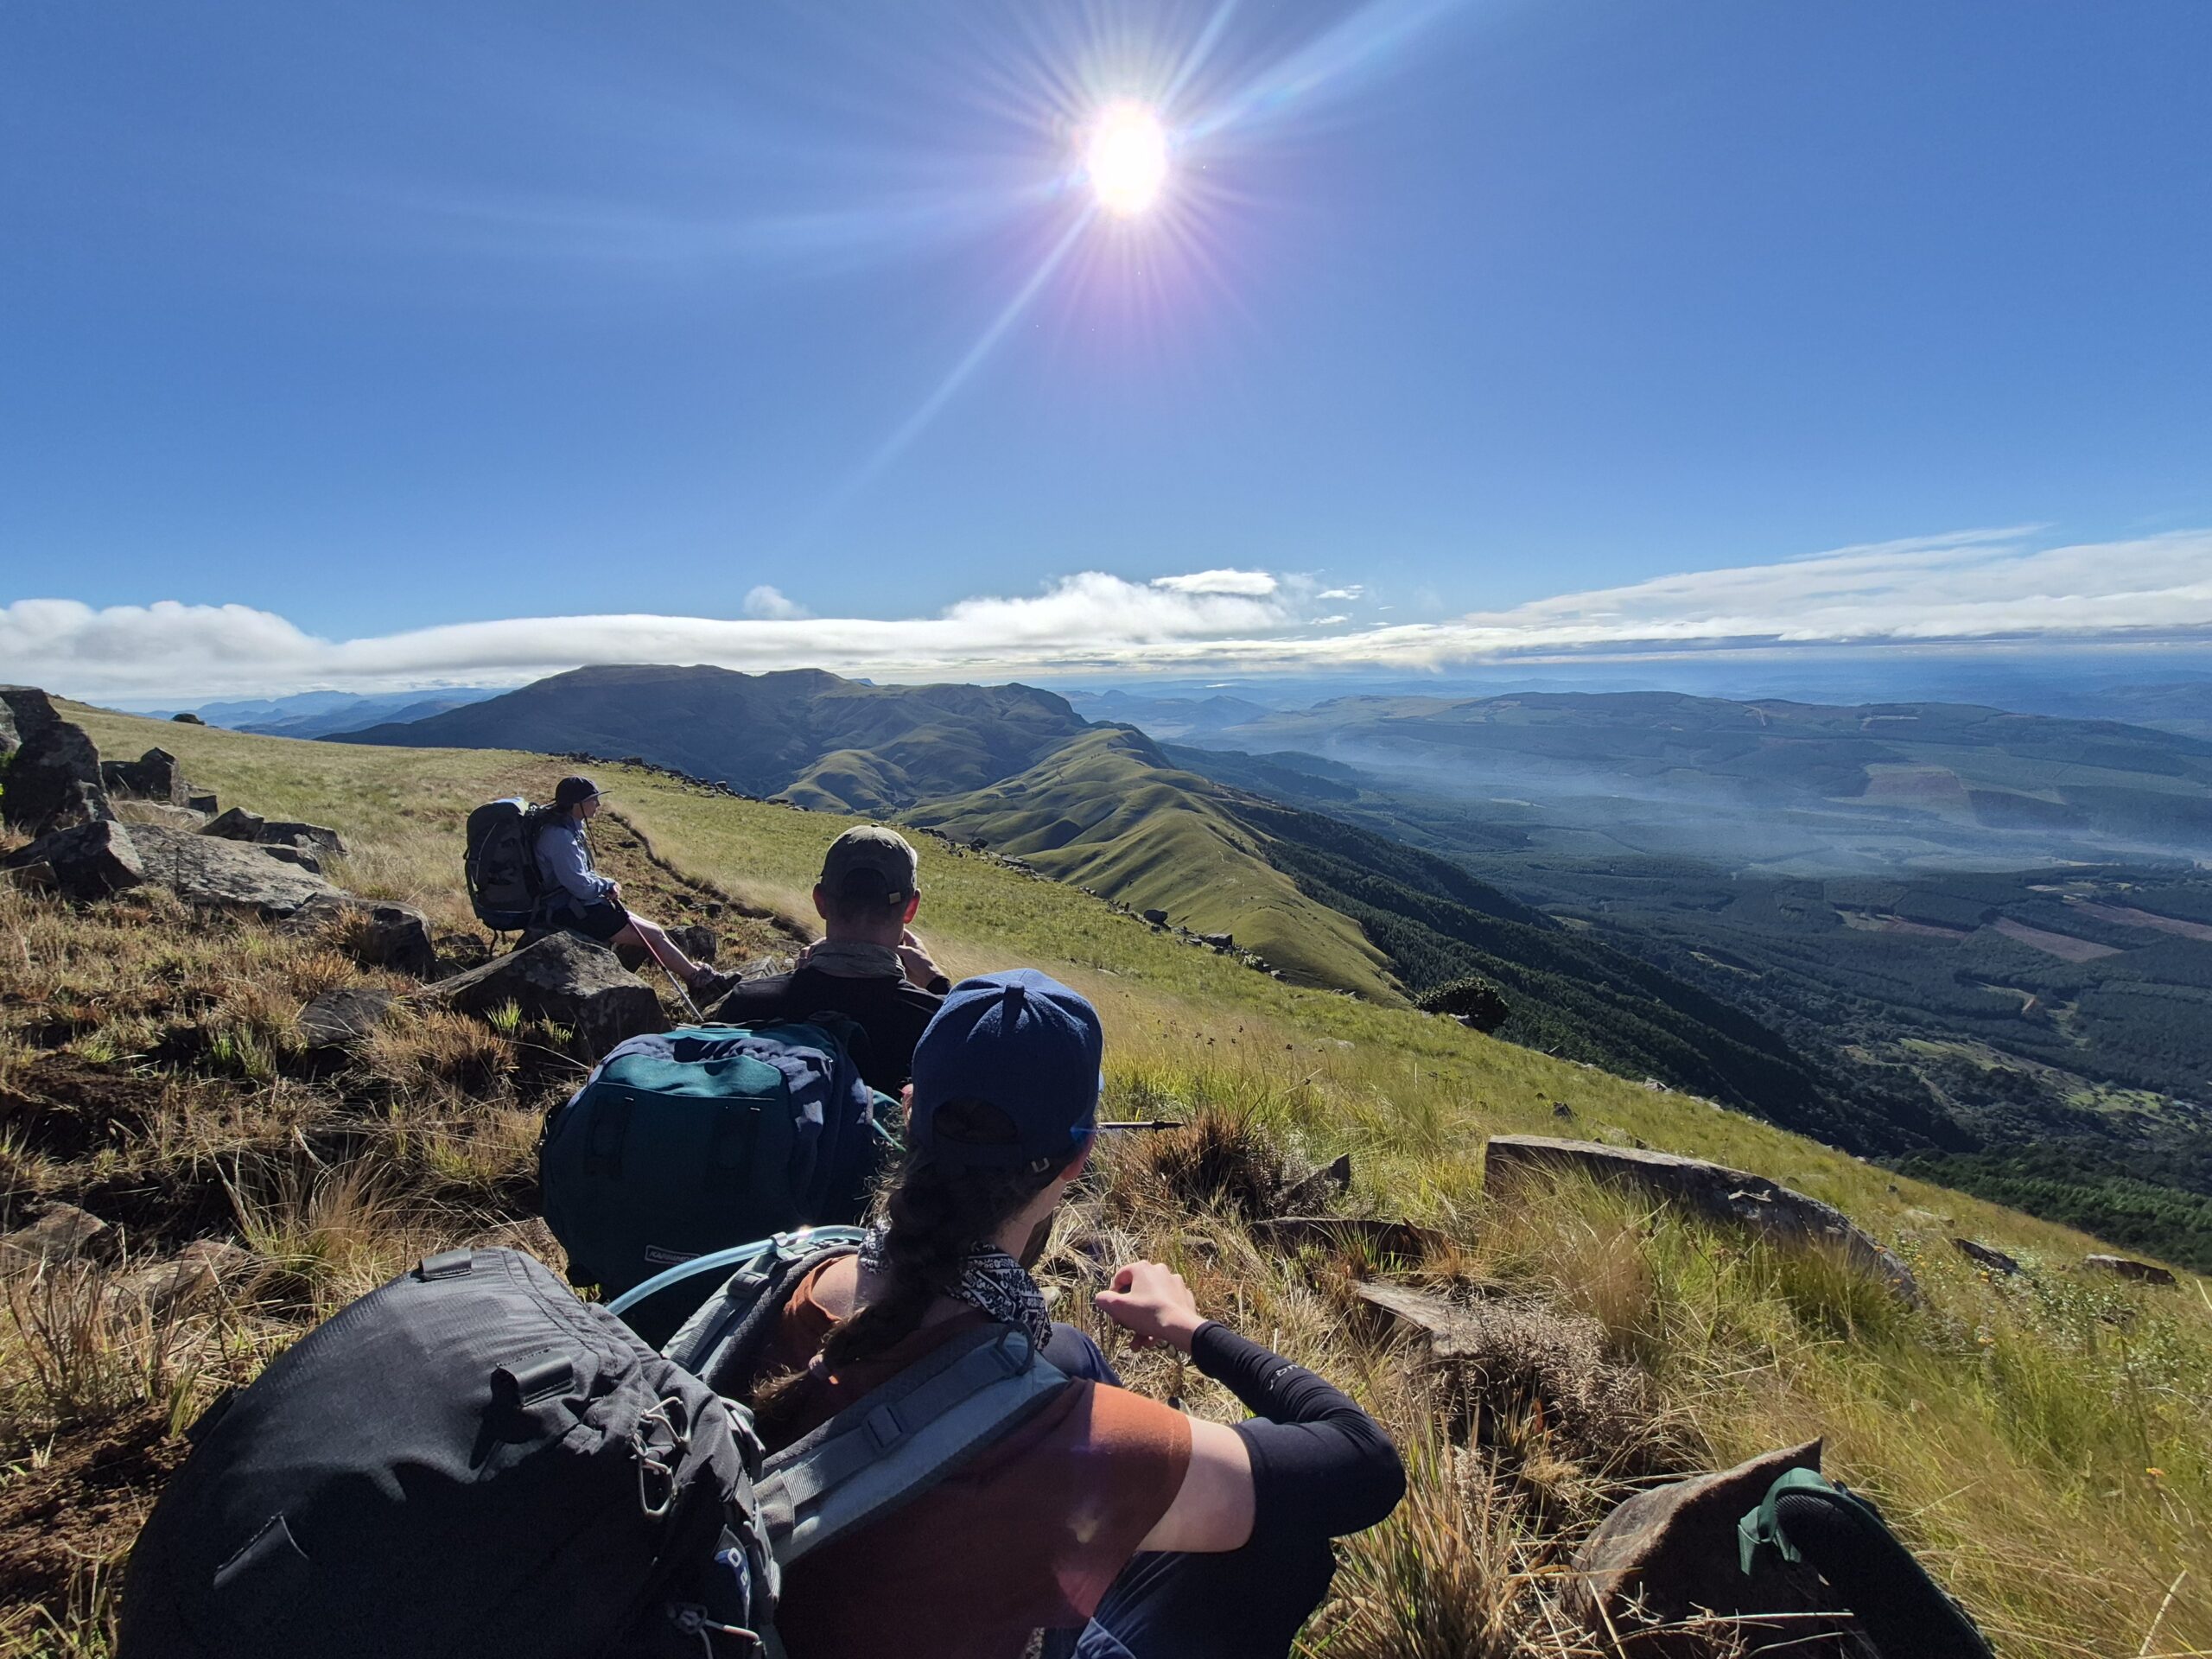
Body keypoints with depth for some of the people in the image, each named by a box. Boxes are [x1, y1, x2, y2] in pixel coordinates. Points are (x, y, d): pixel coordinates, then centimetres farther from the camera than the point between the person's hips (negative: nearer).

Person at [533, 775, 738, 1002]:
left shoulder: (569, 828, 11)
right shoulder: (560, 836, -21)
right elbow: (580, 885, -24)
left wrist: (604, 886, 4)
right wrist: (608, 885, -6)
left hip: (581, 905, 10)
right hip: (573, 912, -10)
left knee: (655, 932, 4)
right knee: (653, 936, -8)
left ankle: (695, 974, 6)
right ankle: (699, 980, 0)